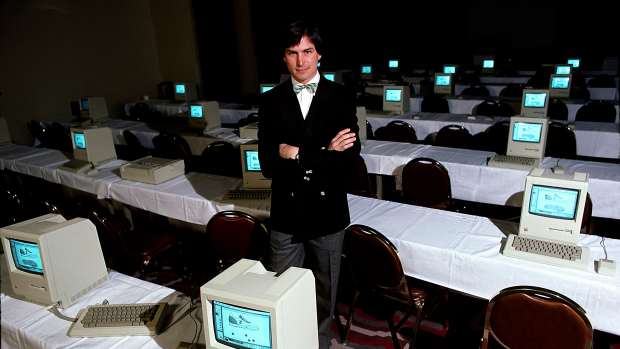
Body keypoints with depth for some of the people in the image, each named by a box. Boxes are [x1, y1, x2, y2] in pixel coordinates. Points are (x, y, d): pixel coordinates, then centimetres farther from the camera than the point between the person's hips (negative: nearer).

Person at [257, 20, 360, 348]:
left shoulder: (342, 97, -2)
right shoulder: (270, 101, 0)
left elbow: (348, 158, -11)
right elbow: (267, 165, -9)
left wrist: (297, 154, -17)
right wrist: (323, 153, -18)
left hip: (327, 213, 0)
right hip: (285, 214, 1)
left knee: (324, 294, 18)